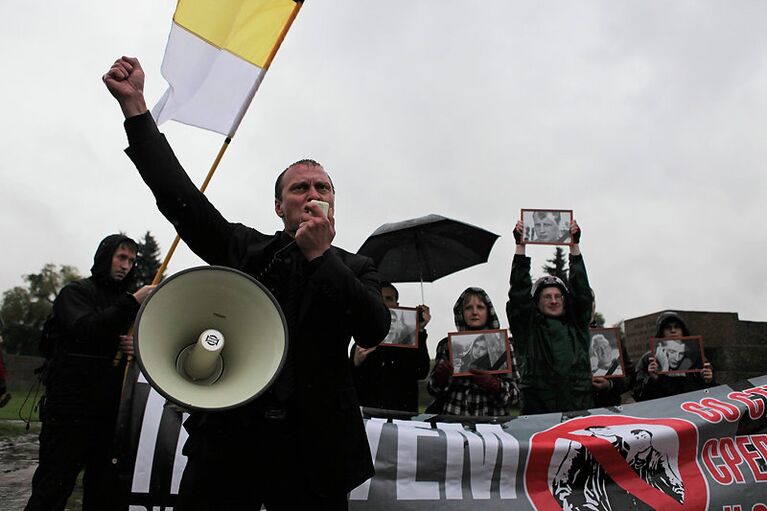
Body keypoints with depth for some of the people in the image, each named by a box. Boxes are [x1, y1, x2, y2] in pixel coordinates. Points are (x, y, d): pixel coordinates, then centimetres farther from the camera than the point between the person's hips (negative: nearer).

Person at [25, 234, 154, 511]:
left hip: (109, 411, 6)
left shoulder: (122, 300, 19)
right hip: (70, 408, -6)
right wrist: (132, 303, -24)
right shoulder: (76, 291, -1)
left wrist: (134, 348, -1)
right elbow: (84, 329, -20)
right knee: (54, 488, -6)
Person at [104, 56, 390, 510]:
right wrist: (134, 103, -2)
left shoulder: (355, 268, 7)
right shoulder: (246, 249, 9)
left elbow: (374, 332, -9)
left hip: (312, 450, 0)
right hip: (227, 438, 1)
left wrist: (321, 256, -14)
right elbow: (179, 196, 1)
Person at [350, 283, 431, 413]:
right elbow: (352, 386, 4)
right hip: (368, 413, 0)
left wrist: (420, 331, -10)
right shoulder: (361, 344, 9)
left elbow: (422, 373, -7)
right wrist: (356, 363, -15)